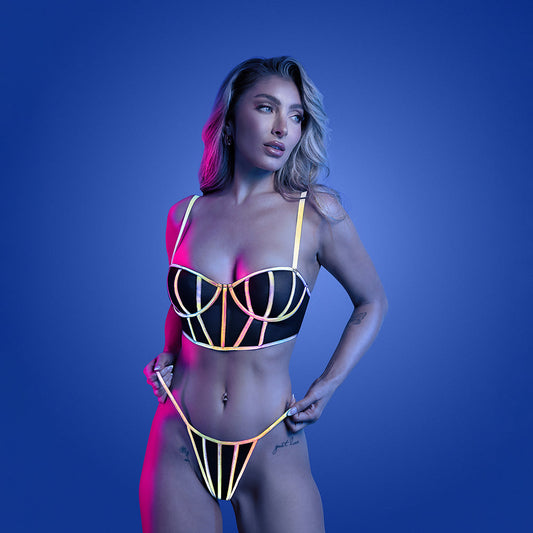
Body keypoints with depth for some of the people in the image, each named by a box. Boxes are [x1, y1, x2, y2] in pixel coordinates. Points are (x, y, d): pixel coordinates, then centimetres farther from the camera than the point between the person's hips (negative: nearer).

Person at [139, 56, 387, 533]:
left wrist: (328, 385, -3)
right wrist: (167, 358, 2)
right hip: (178, 452, 3)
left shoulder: (318, 212, -7)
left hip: (271, 456, -2)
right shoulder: (184, 215, 1)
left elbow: (372, 302, 6)